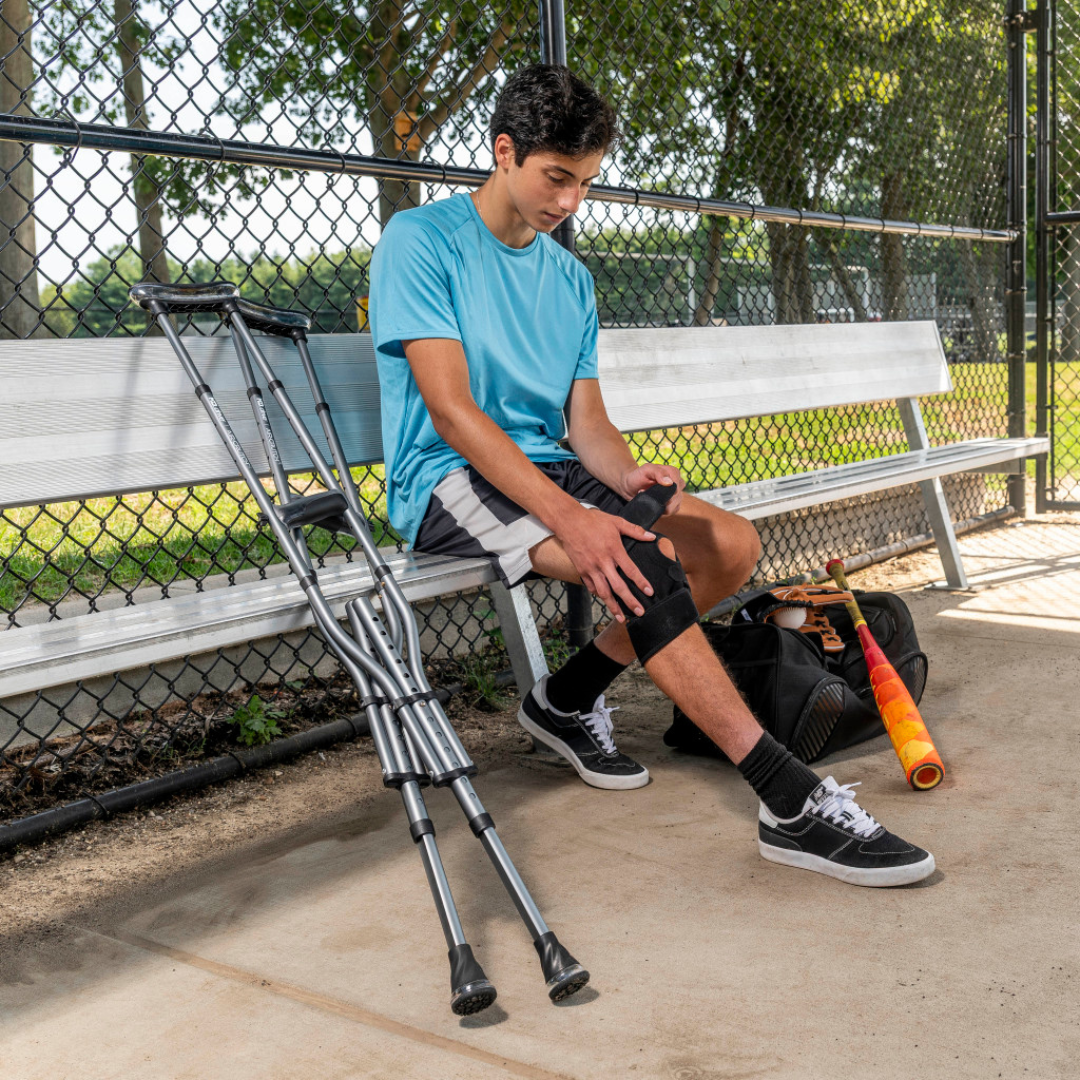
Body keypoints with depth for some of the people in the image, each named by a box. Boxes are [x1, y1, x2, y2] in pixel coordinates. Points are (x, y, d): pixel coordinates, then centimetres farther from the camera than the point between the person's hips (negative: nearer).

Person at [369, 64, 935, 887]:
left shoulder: (569, 278, 16)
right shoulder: (423, 241, -6)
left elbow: (585, 422, 9)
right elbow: (451, 408, -18)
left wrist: (625, 474, -17)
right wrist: (569, 516, -30)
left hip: (545, 467, 8)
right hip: (449, 480, -7)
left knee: (731, 543, -8)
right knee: (635, 558, -31)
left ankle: (570, 697, 6)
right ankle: (794, 803, -29)